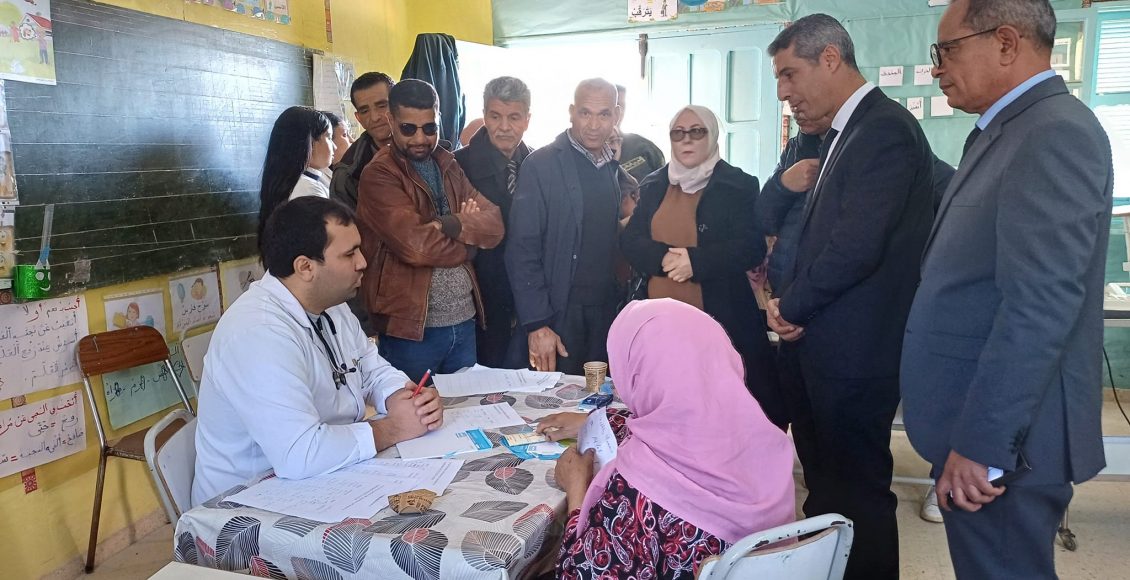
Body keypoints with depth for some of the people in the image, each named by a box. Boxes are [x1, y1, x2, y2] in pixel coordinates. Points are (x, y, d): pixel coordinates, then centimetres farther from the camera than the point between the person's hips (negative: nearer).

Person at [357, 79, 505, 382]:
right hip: (411, 325, -6)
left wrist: (453, 225, -20)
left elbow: (495, 226, -1)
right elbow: (415, 244, -21)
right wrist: (470, 240, -6)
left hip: (464, 318, 6)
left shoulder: (449, 167, 11)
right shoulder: (378, 175, -8)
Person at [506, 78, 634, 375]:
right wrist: (536, 323, -15)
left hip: (608, 313, 5)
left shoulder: (616, 170, 10)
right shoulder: (541, 165, -8)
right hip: (560, 314, -5)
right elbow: (522, 250, -12)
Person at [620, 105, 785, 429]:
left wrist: (696, 260, -19)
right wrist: (664, 258, -13)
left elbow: (752, 248, -7)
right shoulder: (653, 185, 15)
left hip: (719, 316, -3)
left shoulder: (738, 186, 2)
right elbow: (630, 240, 7)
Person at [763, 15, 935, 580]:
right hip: (823, 346, 9)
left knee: (856, 491, 6)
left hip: (855, 350, -9)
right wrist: (788, 303, 1)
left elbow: (857, 246, -25)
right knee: (825, 484, 20)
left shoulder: (886, 130, -16)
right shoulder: (841, 135, 15)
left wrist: (792, 307, -10)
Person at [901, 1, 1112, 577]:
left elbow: (1039, 306, -24)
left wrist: (981, 443, -23)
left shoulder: (1055, 133, -17)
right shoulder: (1004, 131, 13)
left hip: (1002, 437, -9)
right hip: (976, 429, 9)